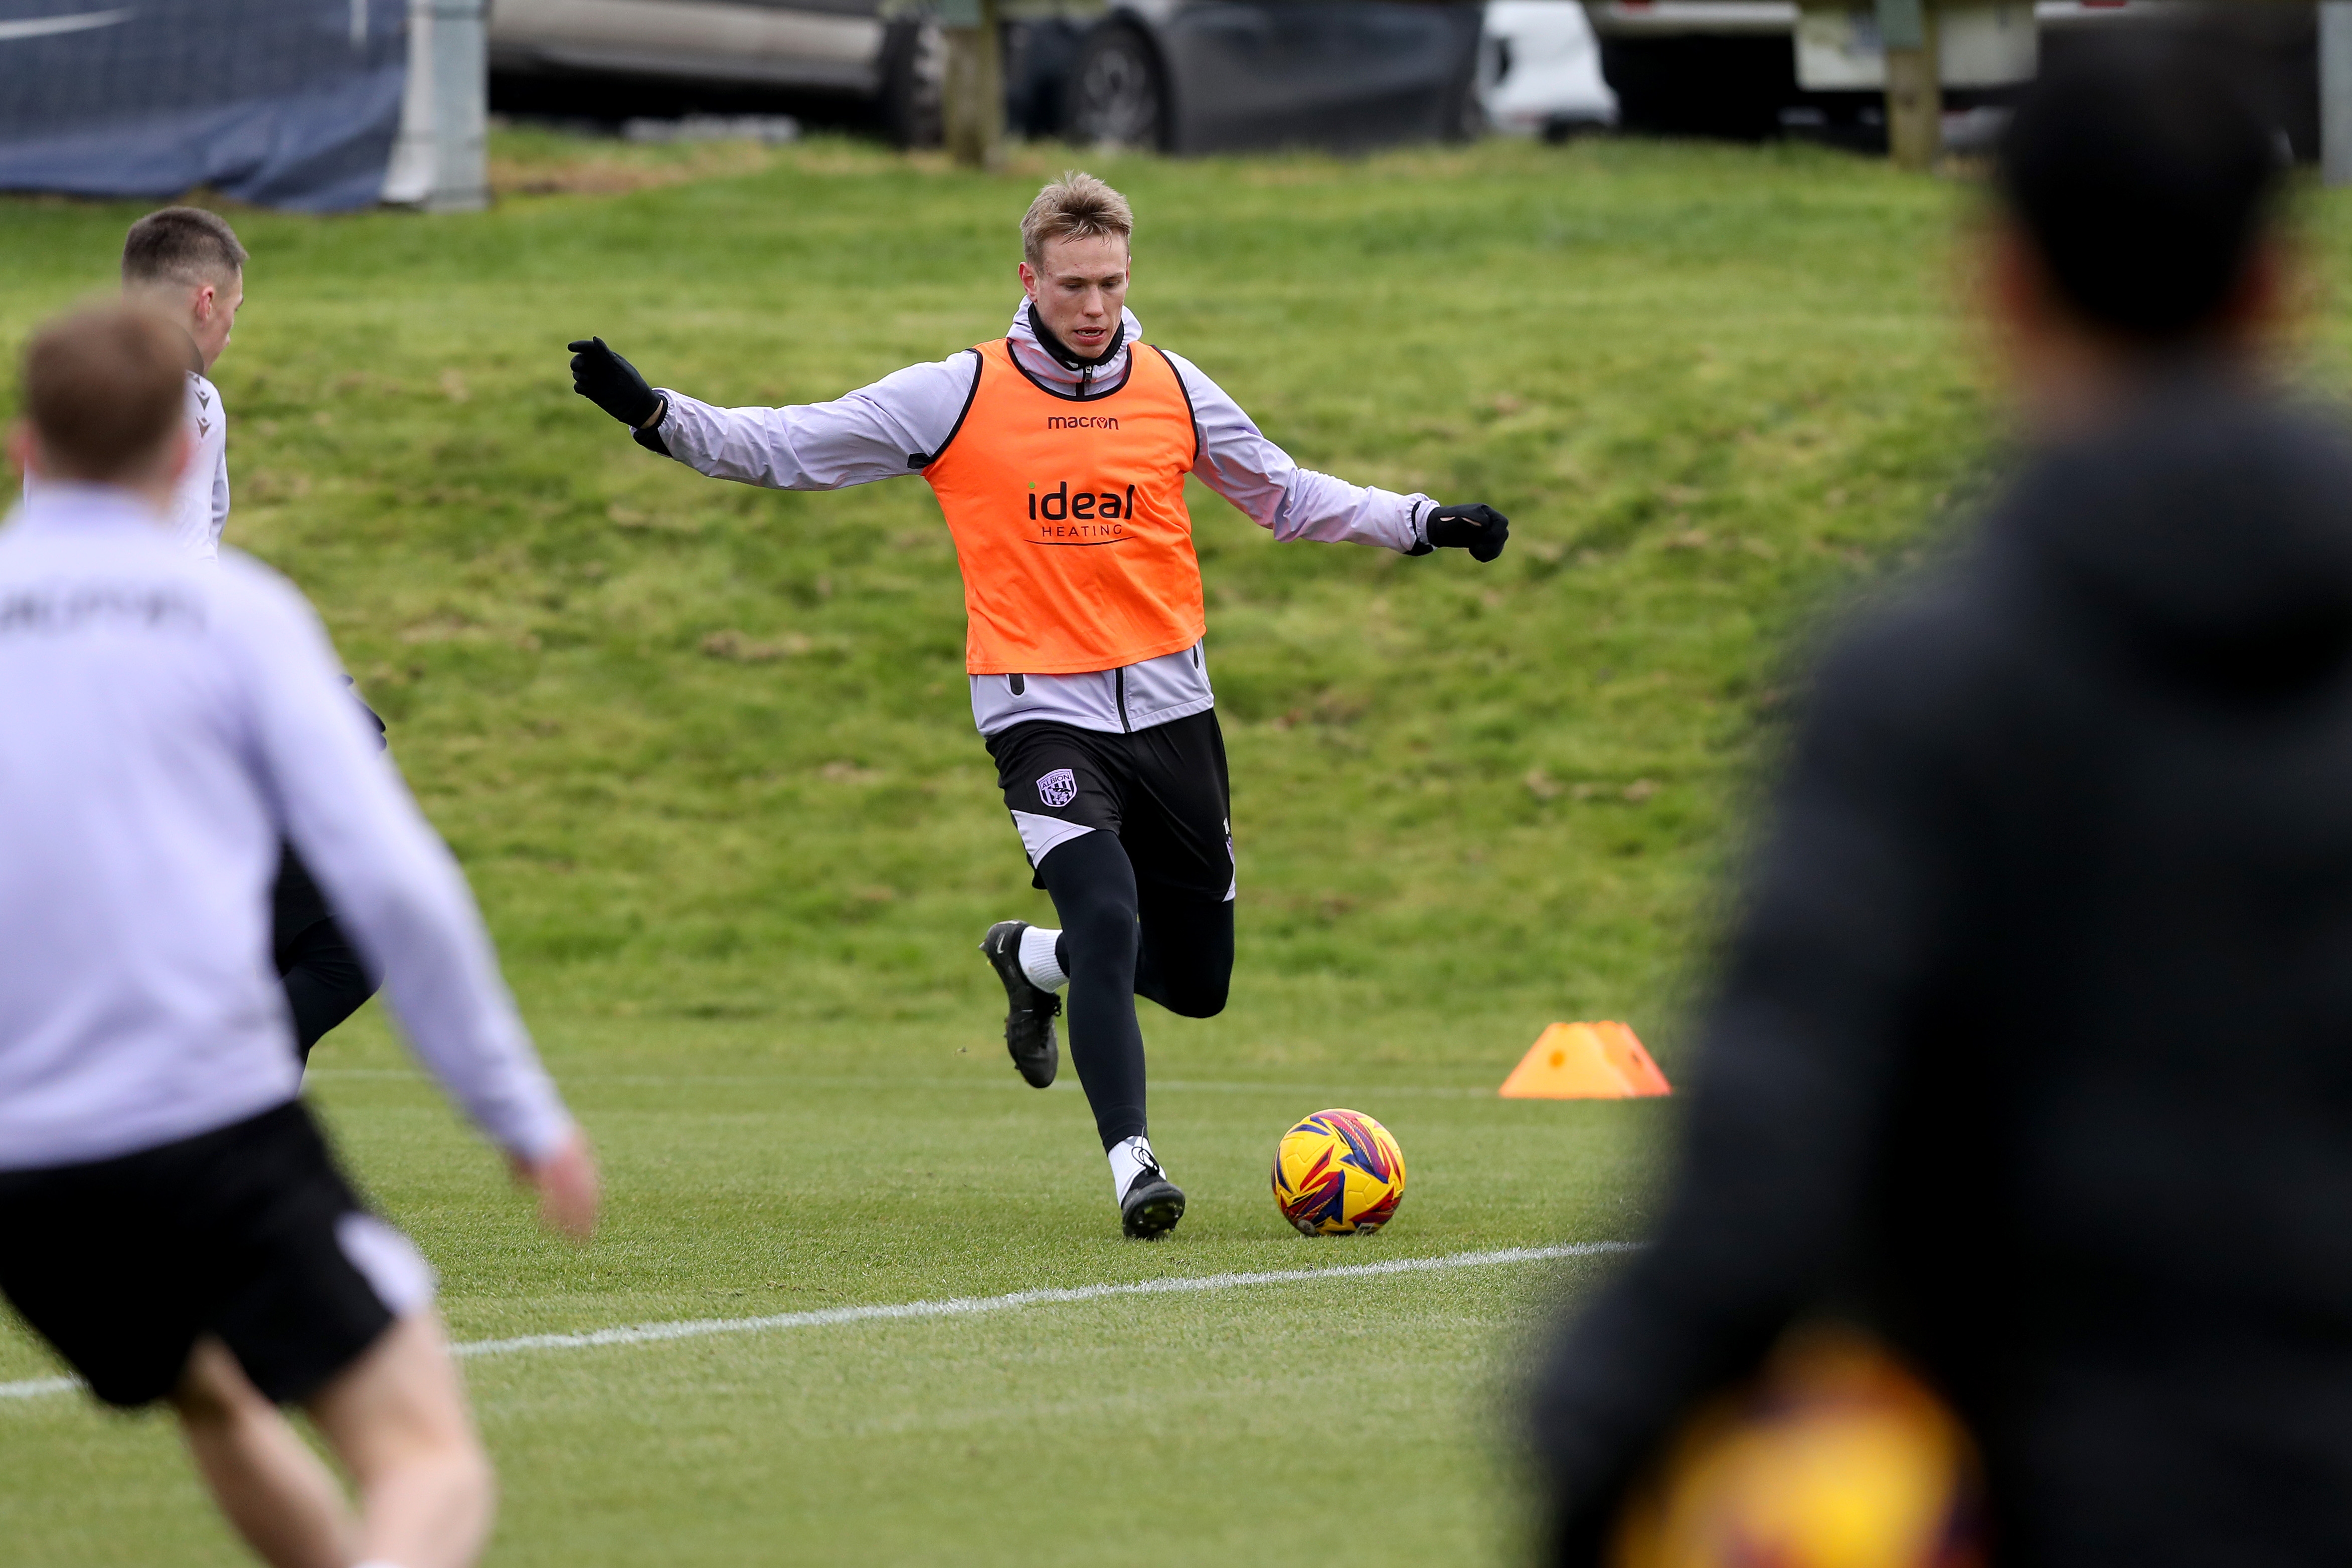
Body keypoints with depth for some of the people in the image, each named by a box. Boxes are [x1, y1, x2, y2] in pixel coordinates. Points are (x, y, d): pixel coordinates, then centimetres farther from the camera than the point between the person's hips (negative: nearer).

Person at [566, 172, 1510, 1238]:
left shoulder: (1174, 391, 5)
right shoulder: (958, 396, -5)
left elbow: (1290, 498, 19)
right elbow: (782, 448, -3)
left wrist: (1423, 524, 11)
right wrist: (655, 414, -15)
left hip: (1170, 707, 4)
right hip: (1043, 709, -4)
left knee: (1196, 982, 8)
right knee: (1109, 921, -25)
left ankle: (1034, 959, 38)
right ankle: (1131, 1164, -21)